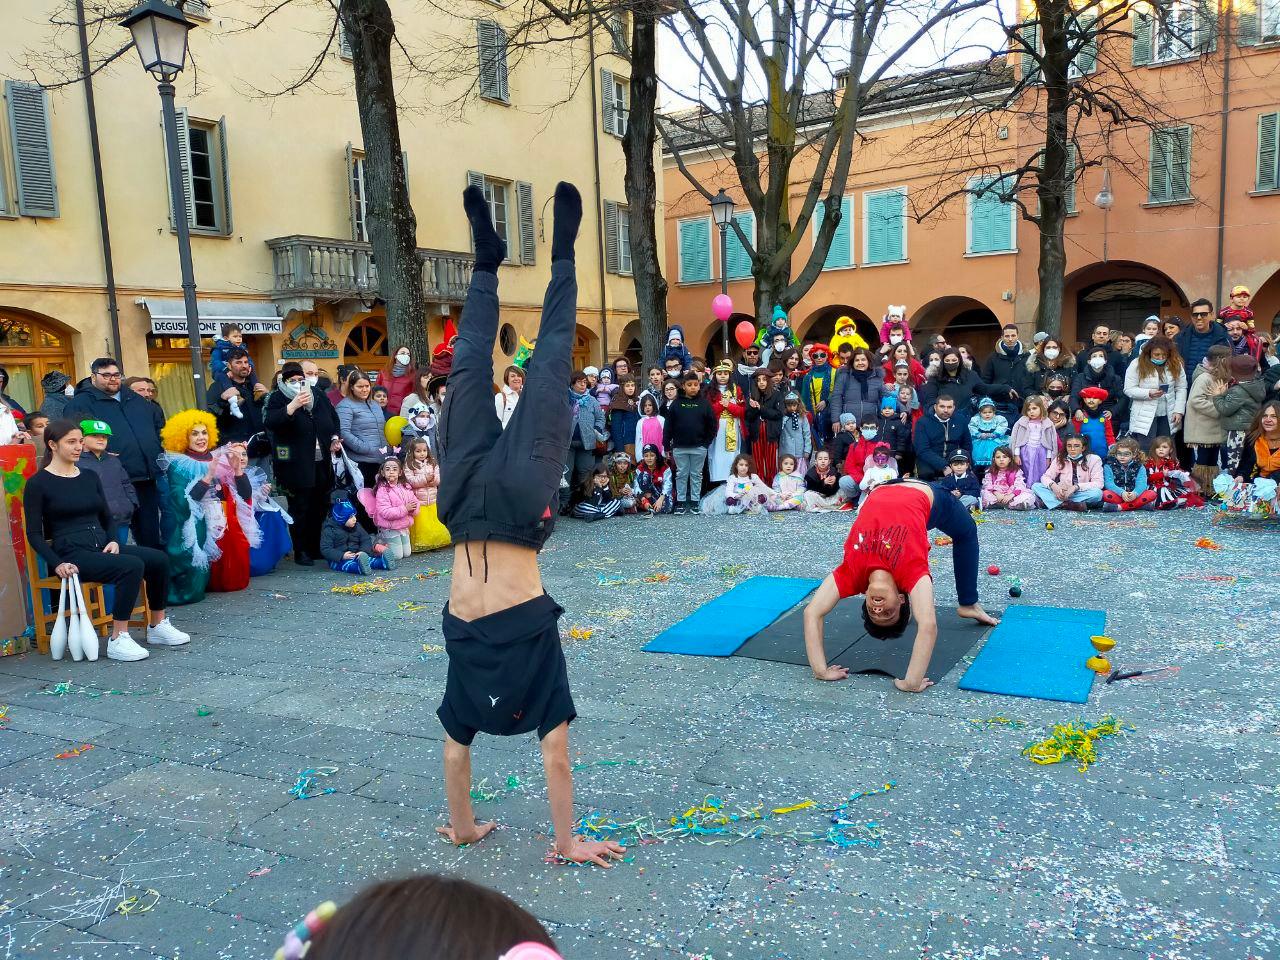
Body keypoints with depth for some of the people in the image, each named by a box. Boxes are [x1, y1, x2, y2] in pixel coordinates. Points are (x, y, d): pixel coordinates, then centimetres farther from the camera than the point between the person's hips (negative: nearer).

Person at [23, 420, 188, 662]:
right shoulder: (37, 484, -1)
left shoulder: (90, 477, 16)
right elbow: (34, 534, -4)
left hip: (102, 546, 6)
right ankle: (117, 640, -26)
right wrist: (57, 564, -17)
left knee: (158, 559, -18)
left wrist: (114, 540, 0)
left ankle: (158, 625, -4)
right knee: (132, 566, -31)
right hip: (71, 554, -6)